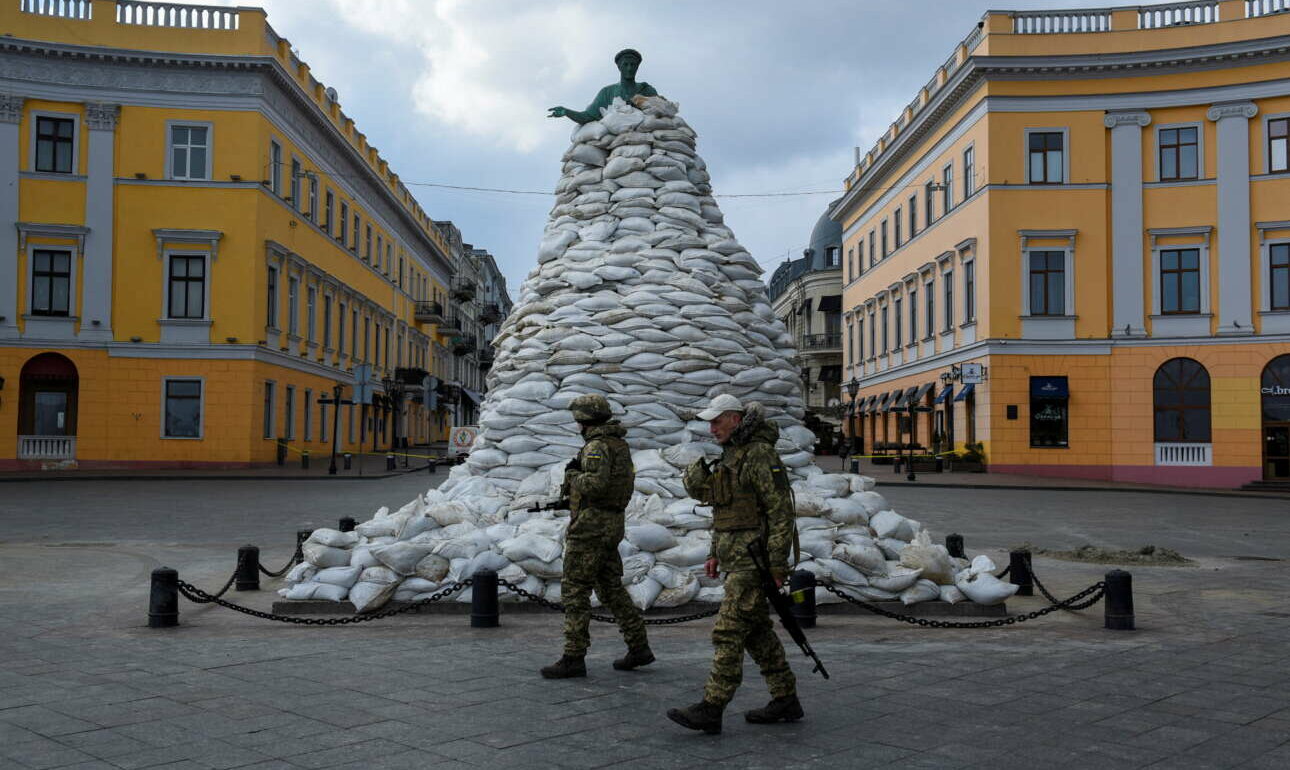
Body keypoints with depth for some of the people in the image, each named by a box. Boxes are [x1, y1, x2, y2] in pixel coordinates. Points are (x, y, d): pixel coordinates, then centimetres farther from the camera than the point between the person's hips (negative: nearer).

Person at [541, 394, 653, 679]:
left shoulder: (597, 446, -15)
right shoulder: (619, 444, 15)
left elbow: (595, 483, -29)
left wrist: (572, 475, -11)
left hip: (592, 524, -9)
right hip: (613, 524, 9)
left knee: (575, 591, -4)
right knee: (611, 587, 15)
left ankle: (574, 658, -2)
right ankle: (638, 647, 16)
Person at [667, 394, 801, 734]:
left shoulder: (760, 455, -14)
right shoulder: (730, 455, 15)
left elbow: (781, 510, -18)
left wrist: (777, 563, -20)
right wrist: (715, 553, 18)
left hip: (754, 558, -10)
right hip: (736, 556, 10)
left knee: (728, 631, -9)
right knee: (757, 631, 13)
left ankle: (710, 710, -7)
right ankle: (785, 701, 21)